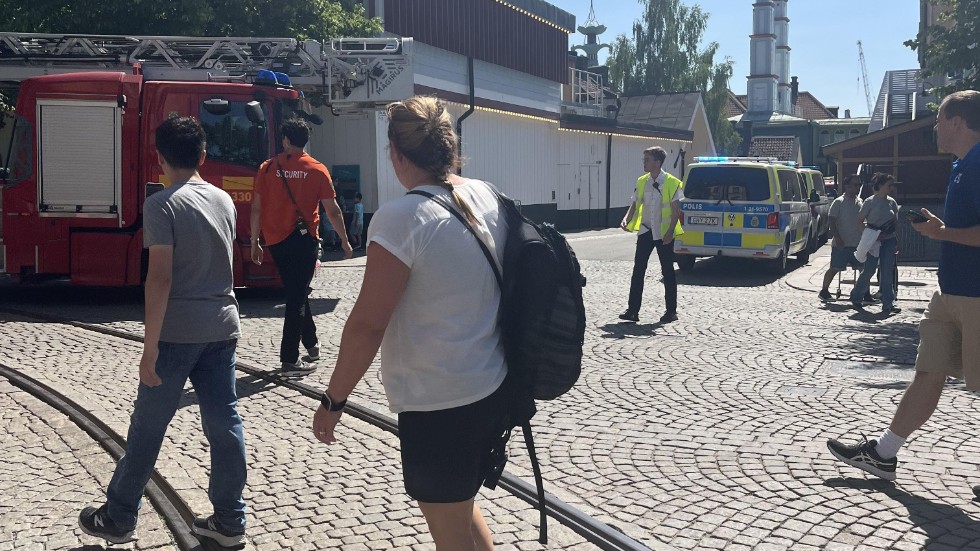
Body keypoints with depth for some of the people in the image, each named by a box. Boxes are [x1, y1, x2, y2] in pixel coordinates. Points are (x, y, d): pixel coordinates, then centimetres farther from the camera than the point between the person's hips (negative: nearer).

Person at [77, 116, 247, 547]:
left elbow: (160, 277, -18)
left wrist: (149, 348, -16)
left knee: (147, 427, 6)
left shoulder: (162, 204, -12)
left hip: (177, 332, -5)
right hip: (222, 329, 6)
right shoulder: (224, 200, 7)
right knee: (224, 423, 8)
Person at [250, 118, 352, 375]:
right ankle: (289, 359, -3)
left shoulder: (268, 168, 3)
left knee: (295, 293, 19)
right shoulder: (317, 170, -2)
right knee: (298, 295, -1)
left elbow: (256, 208, 2)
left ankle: (311, 343, 30)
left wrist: (254, 242, 11)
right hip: (302, 238, -3)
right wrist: (345, 241, 10)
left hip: (275, 239, 3)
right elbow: (333, 211, -1)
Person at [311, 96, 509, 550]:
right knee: (462, 510, 27)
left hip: (439, 404, -8)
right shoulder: (489, 198, 2)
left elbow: (368, 324, -18)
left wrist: (333, 401, -9)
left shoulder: (400, 217, -20)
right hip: (493, 389, 8)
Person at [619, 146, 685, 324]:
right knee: (638, 269, 0)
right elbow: (635, 204, 10)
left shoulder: (671, 183, -8)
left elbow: (676, 210, -8)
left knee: (667, 271, 3)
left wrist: (670, 231, -16)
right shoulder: (641, 181, 7)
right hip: (645, 231, 5)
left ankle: (671, 311, 12)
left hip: (663, 233, -4)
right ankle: (633, 310, 2)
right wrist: (626, 219, -8)